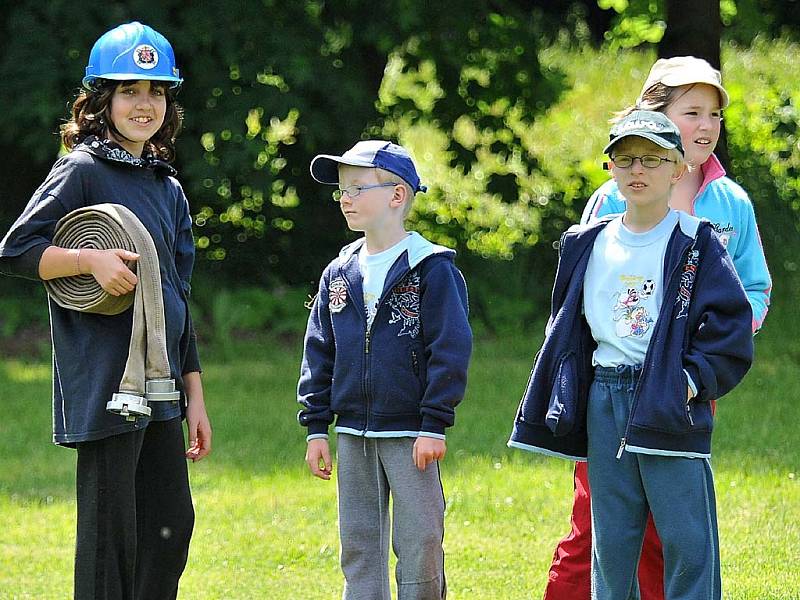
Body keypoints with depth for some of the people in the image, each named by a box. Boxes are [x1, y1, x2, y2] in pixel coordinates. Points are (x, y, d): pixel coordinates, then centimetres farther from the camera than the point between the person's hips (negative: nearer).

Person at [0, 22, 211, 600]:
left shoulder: (169, 189, 17)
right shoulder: (83, 170, -5)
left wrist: (195, 396, 18)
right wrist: (91, 259, -25)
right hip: (103, 384, -8)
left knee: (172, 524, 9)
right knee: (110, 531, -5)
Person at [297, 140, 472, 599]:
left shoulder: (432, 269, -7)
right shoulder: (339, 275, 10)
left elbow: (450, 350, -10)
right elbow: (319, 352, 14)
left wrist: (434, 426, -13)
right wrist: (316, 427, 9)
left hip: (411, 436, -6)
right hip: (353, 436, 6)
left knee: (419, 545, -5)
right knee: (359, 546, 8)